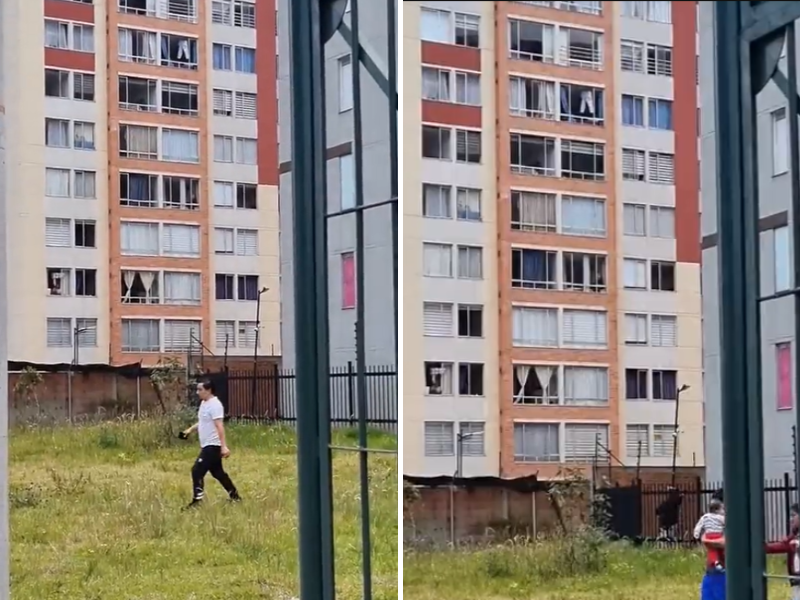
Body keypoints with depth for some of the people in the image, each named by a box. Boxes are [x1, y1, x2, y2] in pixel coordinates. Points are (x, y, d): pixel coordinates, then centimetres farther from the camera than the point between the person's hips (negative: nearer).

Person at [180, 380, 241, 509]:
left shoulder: (214, 405, -17)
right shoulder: (204, 403, 12)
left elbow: (220, 426, -24)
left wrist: (224, 446, -30)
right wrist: (190, 430, 14)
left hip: (212, 446, -10)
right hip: (207, 445, 10)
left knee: (197, 471, -12)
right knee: (217, 472, 16)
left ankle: (197, 500, -9)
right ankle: (234, 496, 26)